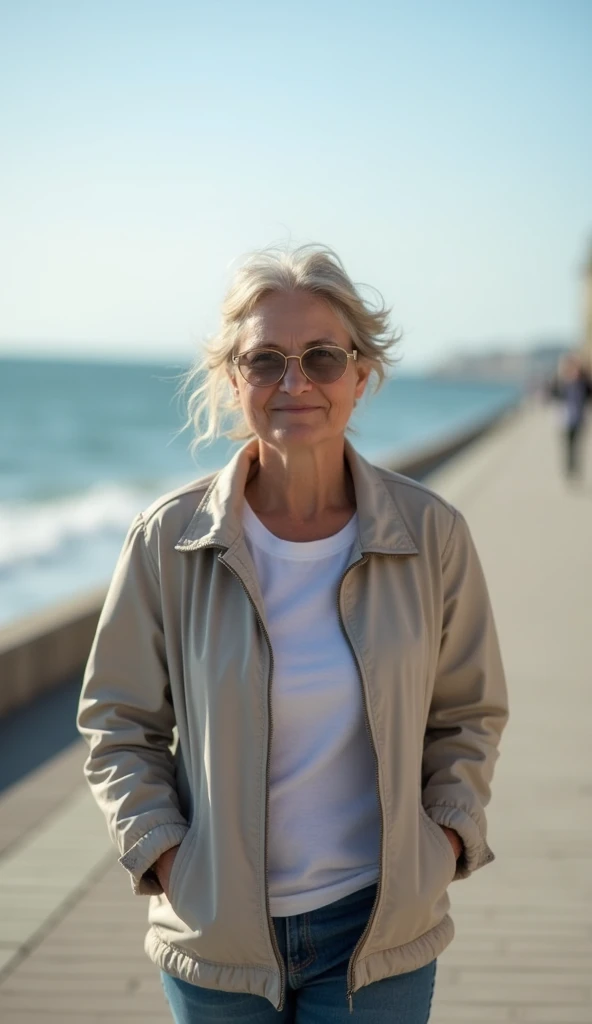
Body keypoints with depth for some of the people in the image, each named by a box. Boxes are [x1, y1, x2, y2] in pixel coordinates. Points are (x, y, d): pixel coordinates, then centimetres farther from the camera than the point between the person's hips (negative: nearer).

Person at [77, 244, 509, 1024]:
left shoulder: (433, 535, -5)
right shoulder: (170, 538, -7)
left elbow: (469, 715, 8)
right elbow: (118, 724, 2)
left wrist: (449, 836, -4)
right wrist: (161, 854, -8)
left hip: (380, 932, 0)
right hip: (216, 933, 0)